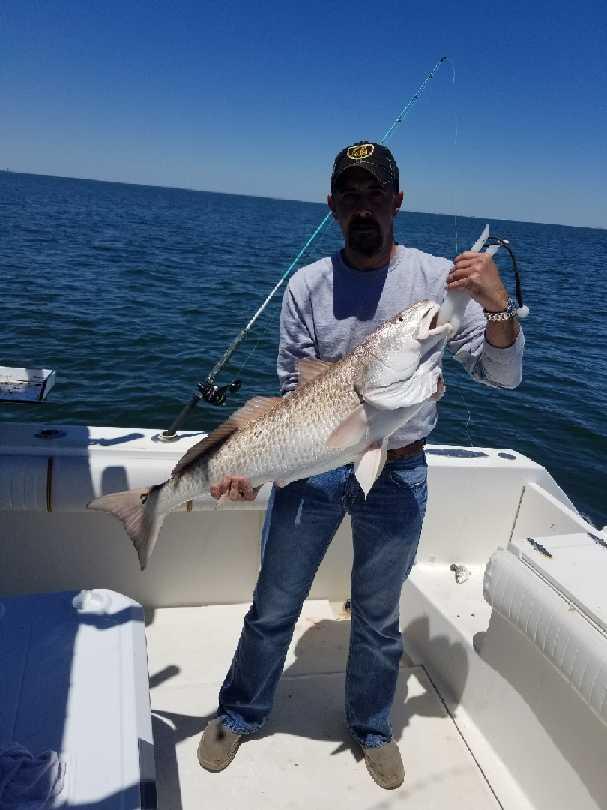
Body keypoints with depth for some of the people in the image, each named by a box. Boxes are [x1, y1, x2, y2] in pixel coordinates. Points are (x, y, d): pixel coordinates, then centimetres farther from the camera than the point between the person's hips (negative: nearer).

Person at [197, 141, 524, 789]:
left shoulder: (440, 279, -5)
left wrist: (496, 303, -24)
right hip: (312, 468, 1)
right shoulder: (306, 286, -4)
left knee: (378, 617, 17)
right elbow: (292, 395, 0)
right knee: (272, 609, 14)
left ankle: (371, 728, 44)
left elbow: (503, 376, -7)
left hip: (398, 475, 0)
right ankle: (239, 714, 41)